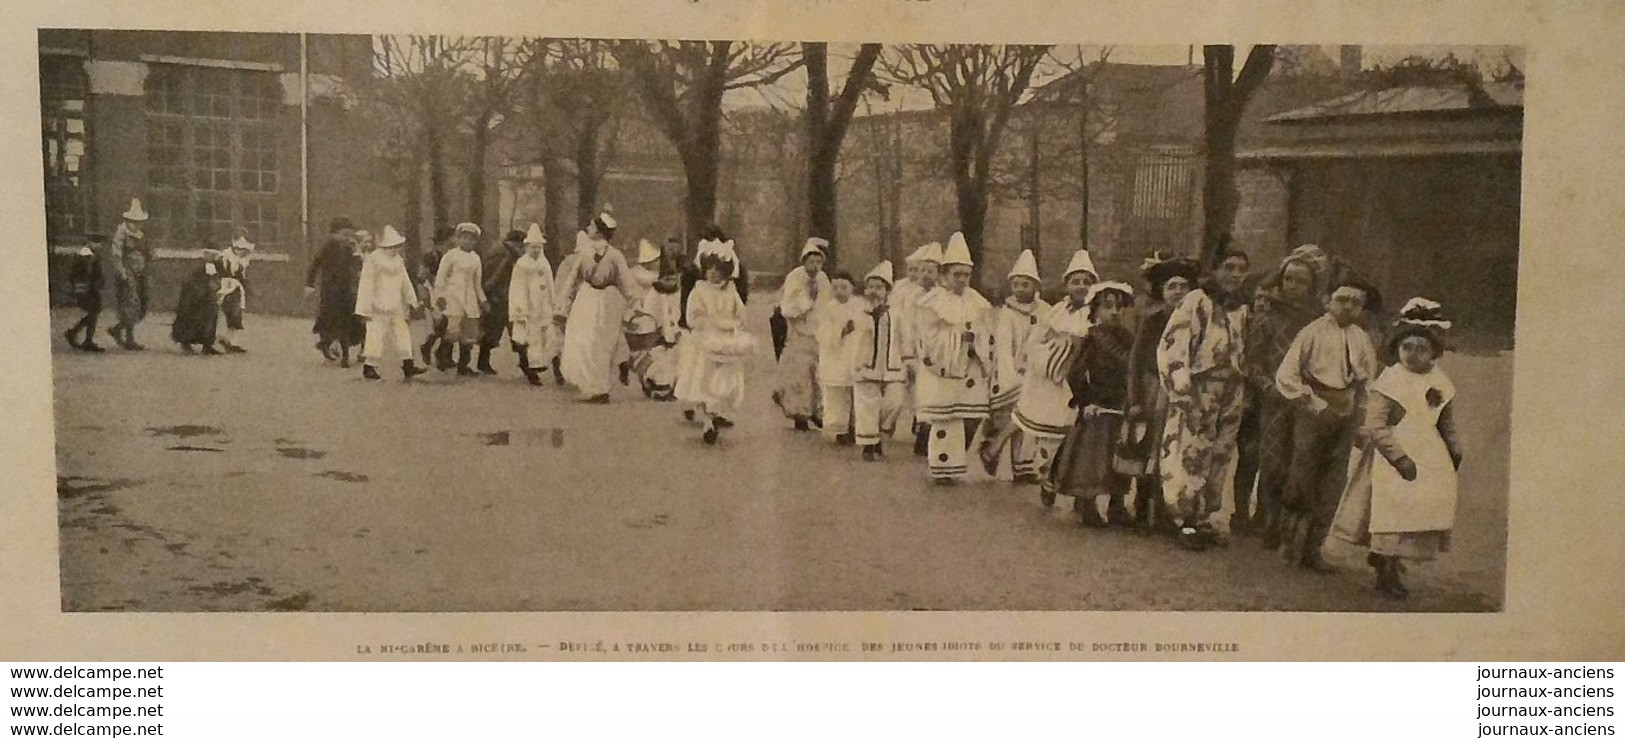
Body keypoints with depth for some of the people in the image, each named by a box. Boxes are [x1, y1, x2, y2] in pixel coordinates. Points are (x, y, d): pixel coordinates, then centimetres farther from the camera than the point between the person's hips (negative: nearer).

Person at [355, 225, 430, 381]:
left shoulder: (397, 260, 8)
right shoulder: (372, 260, -13)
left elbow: (405, 282, 17)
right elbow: (366, 285, -13)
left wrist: (412, 301, 18)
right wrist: (364, 309, -14)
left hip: (396, 307, 7)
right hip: (378, 308, -7)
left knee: (402, 333, 6)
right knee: (376, 335, -4)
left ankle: (408, 366, 9)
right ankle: (369, 367, 8)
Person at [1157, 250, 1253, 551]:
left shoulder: (1242, 309, 14)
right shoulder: (1196, 300, -5)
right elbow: (1170, 344, -12)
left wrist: (1242, 387, 14)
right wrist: (1178, 385, -18)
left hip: (1231, 394, 6)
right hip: (1196, 391, -6)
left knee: (1219, 458, 8)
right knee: (1190, 456, -9)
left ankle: (1208, 520, 17)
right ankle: (1190, 522, -2)